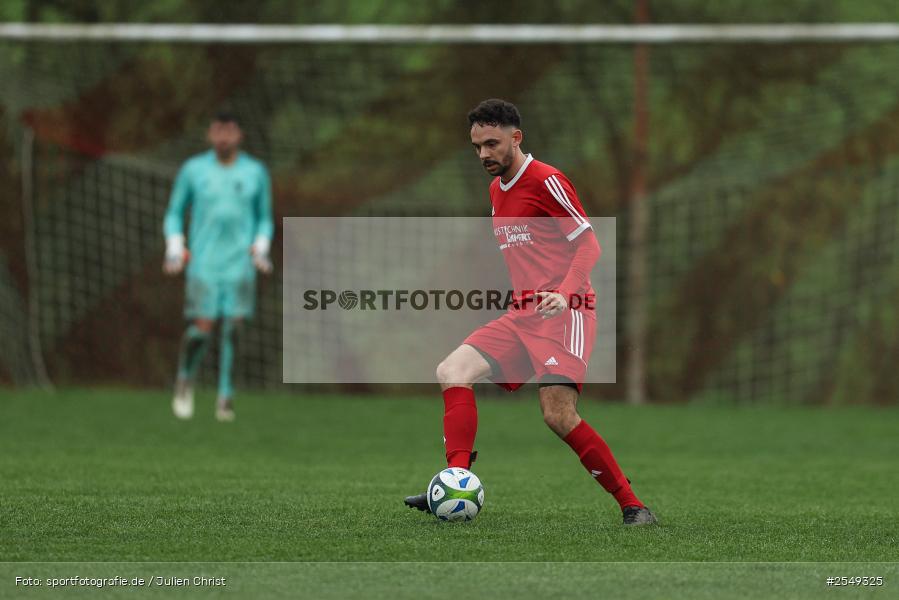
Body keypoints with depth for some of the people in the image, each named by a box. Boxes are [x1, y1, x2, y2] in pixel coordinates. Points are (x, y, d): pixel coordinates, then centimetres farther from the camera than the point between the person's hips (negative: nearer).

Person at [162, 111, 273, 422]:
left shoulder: (256, 172, 7)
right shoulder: (193, 170, 4)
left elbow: (265, 219, 16)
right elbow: (174, 213, 12)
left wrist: (261, 249, 0)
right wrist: (174, 250, -1)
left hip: (240, 265, 1)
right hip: (202, 265, -1)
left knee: (232, 328, -8)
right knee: (201, 329, -10)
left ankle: (225, 397, -2)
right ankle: (185, 379, 17)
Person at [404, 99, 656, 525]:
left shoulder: (546, 181, -7)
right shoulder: (496, 190, 19)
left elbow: (588, 245, -10)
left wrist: (564, 294, -24)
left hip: (564, 313, -8)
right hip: (522, 315, 8)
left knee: (558, 414, -21)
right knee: (452, 371, -10)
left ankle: (632, 506, -9)